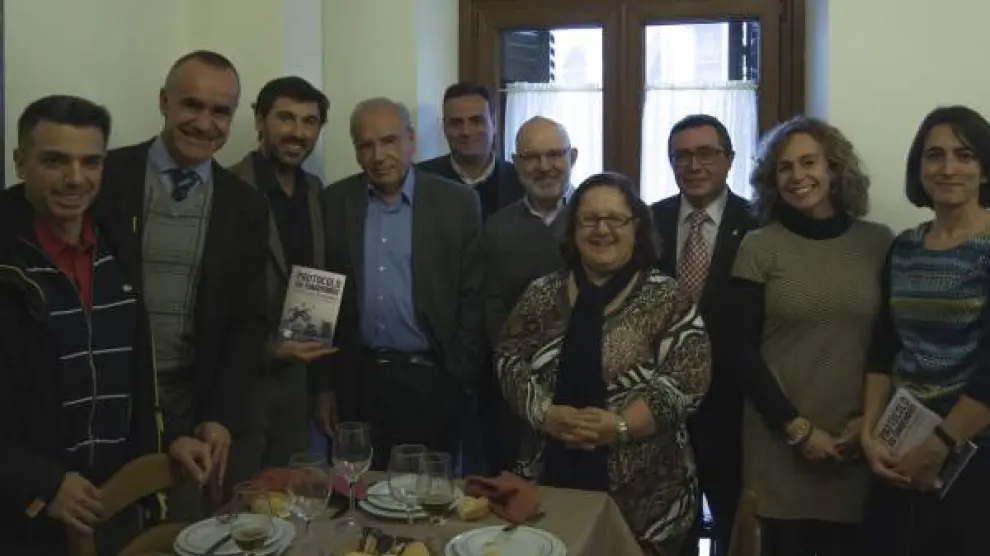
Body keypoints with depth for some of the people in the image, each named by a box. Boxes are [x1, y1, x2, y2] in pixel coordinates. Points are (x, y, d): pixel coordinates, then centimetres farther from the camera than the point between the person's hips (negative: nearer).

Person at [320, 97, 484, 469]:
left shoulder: (457, 203, -1)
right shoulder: (334, 203, 5)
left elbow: (473, 296, 0)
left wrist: (461, 379, -4)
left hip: (431, 381, -2)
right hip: (356, 382, 2)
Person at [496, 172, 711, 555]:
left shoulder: (667, 300, -3)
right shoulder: (543, 295, 6)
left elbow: (688, 380, -9)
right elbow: (508, 361, 4)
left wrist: (620, 426, -19)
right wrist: (546, 415, -12)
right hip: (552, 478, 3)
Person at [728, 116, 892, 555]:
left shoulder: (879, 242, 3)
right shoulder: (758, 247, -3)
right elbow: (742, 351, -4)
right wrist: (796, 428, -8)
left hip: (858, 441, 2)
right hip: (779, 440, -2)